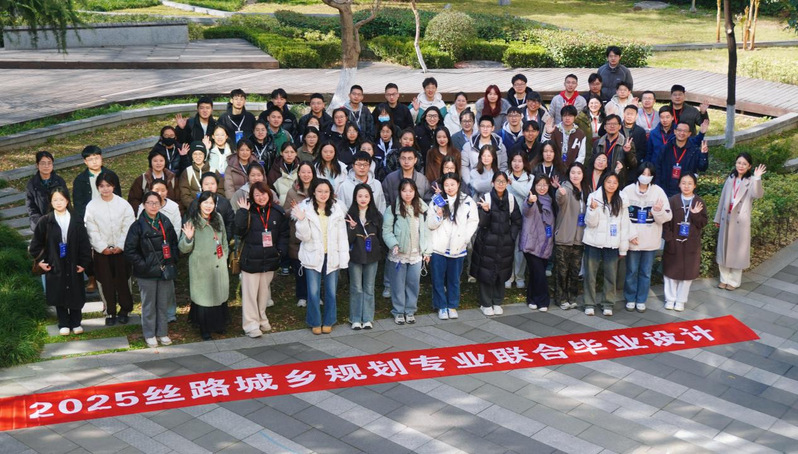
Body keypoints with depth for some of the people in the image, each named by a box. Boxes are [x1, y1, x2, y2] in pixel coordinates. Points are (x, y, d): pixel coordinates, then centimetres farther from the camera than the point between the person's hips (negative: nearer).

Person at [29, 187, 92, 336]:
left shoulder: (76, 221, -2)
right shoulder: (45, 221, -3)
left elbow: (84, 244, 0)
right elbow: (36, 243, 4)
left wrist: (84, 263, -4)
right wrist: (40, 260, 0)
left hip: (73, 266, 0)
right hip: (54, 266, 0)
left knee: (75, 295, 6)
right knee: (59, 295, 7)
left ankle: (76, 323, 22)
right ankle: (63, 325, 20)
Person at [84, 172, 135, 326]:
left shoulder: (123, 204, -2)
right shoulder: (92, 206, -1)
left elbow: (128, 228, -4)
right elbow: (92, 230, -3)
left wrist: (120, 246, -11)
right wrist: (102, 247, -10)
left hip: (121, 249, -1)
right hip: (101, 250, 1)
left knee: (122, 280, 3)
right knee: (106, 283, 5)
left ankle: (125, 310, 17)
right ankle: (110, 312, 16)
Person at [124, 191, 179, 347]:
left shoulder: (166, 223, 6)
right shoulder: (138, 226, -7)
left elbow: (174, 244, 16)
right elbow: (129, 251, -8)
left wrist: (172, 261, 4)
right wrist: (143, 265, -12)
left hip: (165, 271, 4)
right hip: (147, 274, -3)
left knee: (163, 304, 10)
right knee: (149, 305, 5)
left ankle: (162, 332, 23)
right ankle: (149, 335, 17)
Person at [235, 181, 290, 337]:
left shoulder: (278, 212, 2)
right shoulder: (248, 211, -8)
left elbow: (284, 233, 8)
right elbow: (239, 231, -18)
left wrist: (281, 251, -3)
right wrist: (243, 212, -25)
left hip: (270, 259, 3)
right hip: (251, 259, -3)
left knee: (264, 290, 15)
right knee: (250, 292, -1)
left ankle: (261, 318, 31)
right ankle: (251, 324, 6)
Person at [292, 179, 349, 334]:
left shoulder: (337, 209, -2)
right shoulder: (305, 208, -8)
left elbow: (342, 235, 1)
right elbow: (304, 236, -9)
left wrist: (343, 258, -2)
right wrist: (301, 220, -26)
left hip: (332, 256, 2)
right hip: (313, 256, -2)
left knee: (331, 292, 10)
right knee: (313, 292, 2)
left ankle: (328, 322, 26)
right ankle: (315, 322, 19)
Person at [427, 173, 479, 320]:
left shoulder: (467, 202, -2)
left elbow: (473, 222, 3)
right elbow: (430, 224, 2)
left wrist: (465, 237, -9)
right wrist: (438, 214, -17)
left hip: (457, 248, 0)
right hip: (438, 247, 0)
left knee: (454, 279, 11)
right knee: (438, 279, 6)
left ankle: (452, 306, 24)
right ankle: (441, 306, 18)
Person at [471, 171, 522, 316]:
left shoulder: (511, 199, 1)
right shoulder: (486, 198, -9)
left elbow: (517, 221, 9)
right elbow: (481, 222, -13)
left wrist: (512, 237, 0)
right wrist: (485, 211, -30)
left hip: (505, 243, 3)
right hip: (487, 242, -3)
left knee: (502, 272, 11)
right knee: (486, 271, 1)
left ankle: (497, 302, 24)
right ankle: (485, 304, 14)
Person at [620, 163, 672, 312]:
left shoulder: (658, 192, -2)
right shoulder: (628, 191, -6)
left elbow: (667, 217, -2)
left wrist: (659, 211, -23)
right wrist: (630, 234, -12)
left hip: (651, 241, 1)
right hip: (632, 240, -1)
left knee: (646, 272, 10)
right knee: (631, 271, 8)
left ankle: (641, 300, 23)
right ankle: (630, 299, 24)